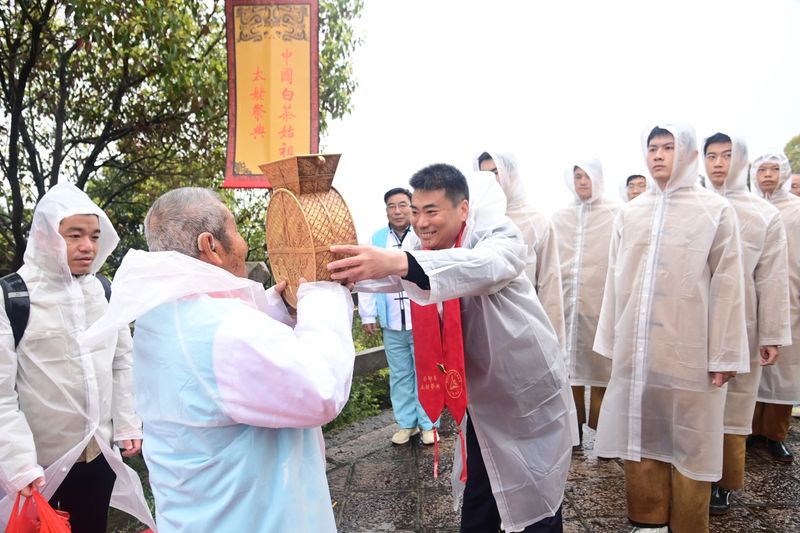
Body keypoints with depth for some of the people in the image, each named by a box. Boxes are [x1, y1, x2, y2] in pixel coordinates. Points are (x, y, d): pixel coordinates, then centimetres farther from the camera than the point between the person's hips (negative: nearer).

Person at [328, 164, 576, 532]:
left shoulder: (500, 237, -21)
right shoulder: (425, 253, 1)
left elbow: (482, 266, -43)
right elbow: (385, 278, -15)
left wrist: (397, 262, -59)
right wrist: (338, 269, -36)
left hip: (531, 395, -5)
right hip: (482, 400, 6)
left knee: (538, 503, 10)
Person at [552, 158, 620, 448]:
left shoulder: (616, 215, 0)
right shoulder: (559, 217, 11)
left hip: (601, 301, -3)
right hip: (566, 301, 3)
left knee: (599, 368, 0)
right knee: (570, 368, 7)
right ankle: (574, 431, 18)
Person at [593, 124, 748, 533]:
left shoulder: (716, 210, -1)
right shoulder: (630, 213, 8)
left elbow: (727, 284, -3)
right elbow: (616, 280, 10)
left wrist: (725, 354, -5)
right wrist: (611, 341, 10)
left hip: (689, 350, -3)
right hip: (636, 349, 3)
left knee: (688, 443, 6)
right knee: (641, 437, 11)